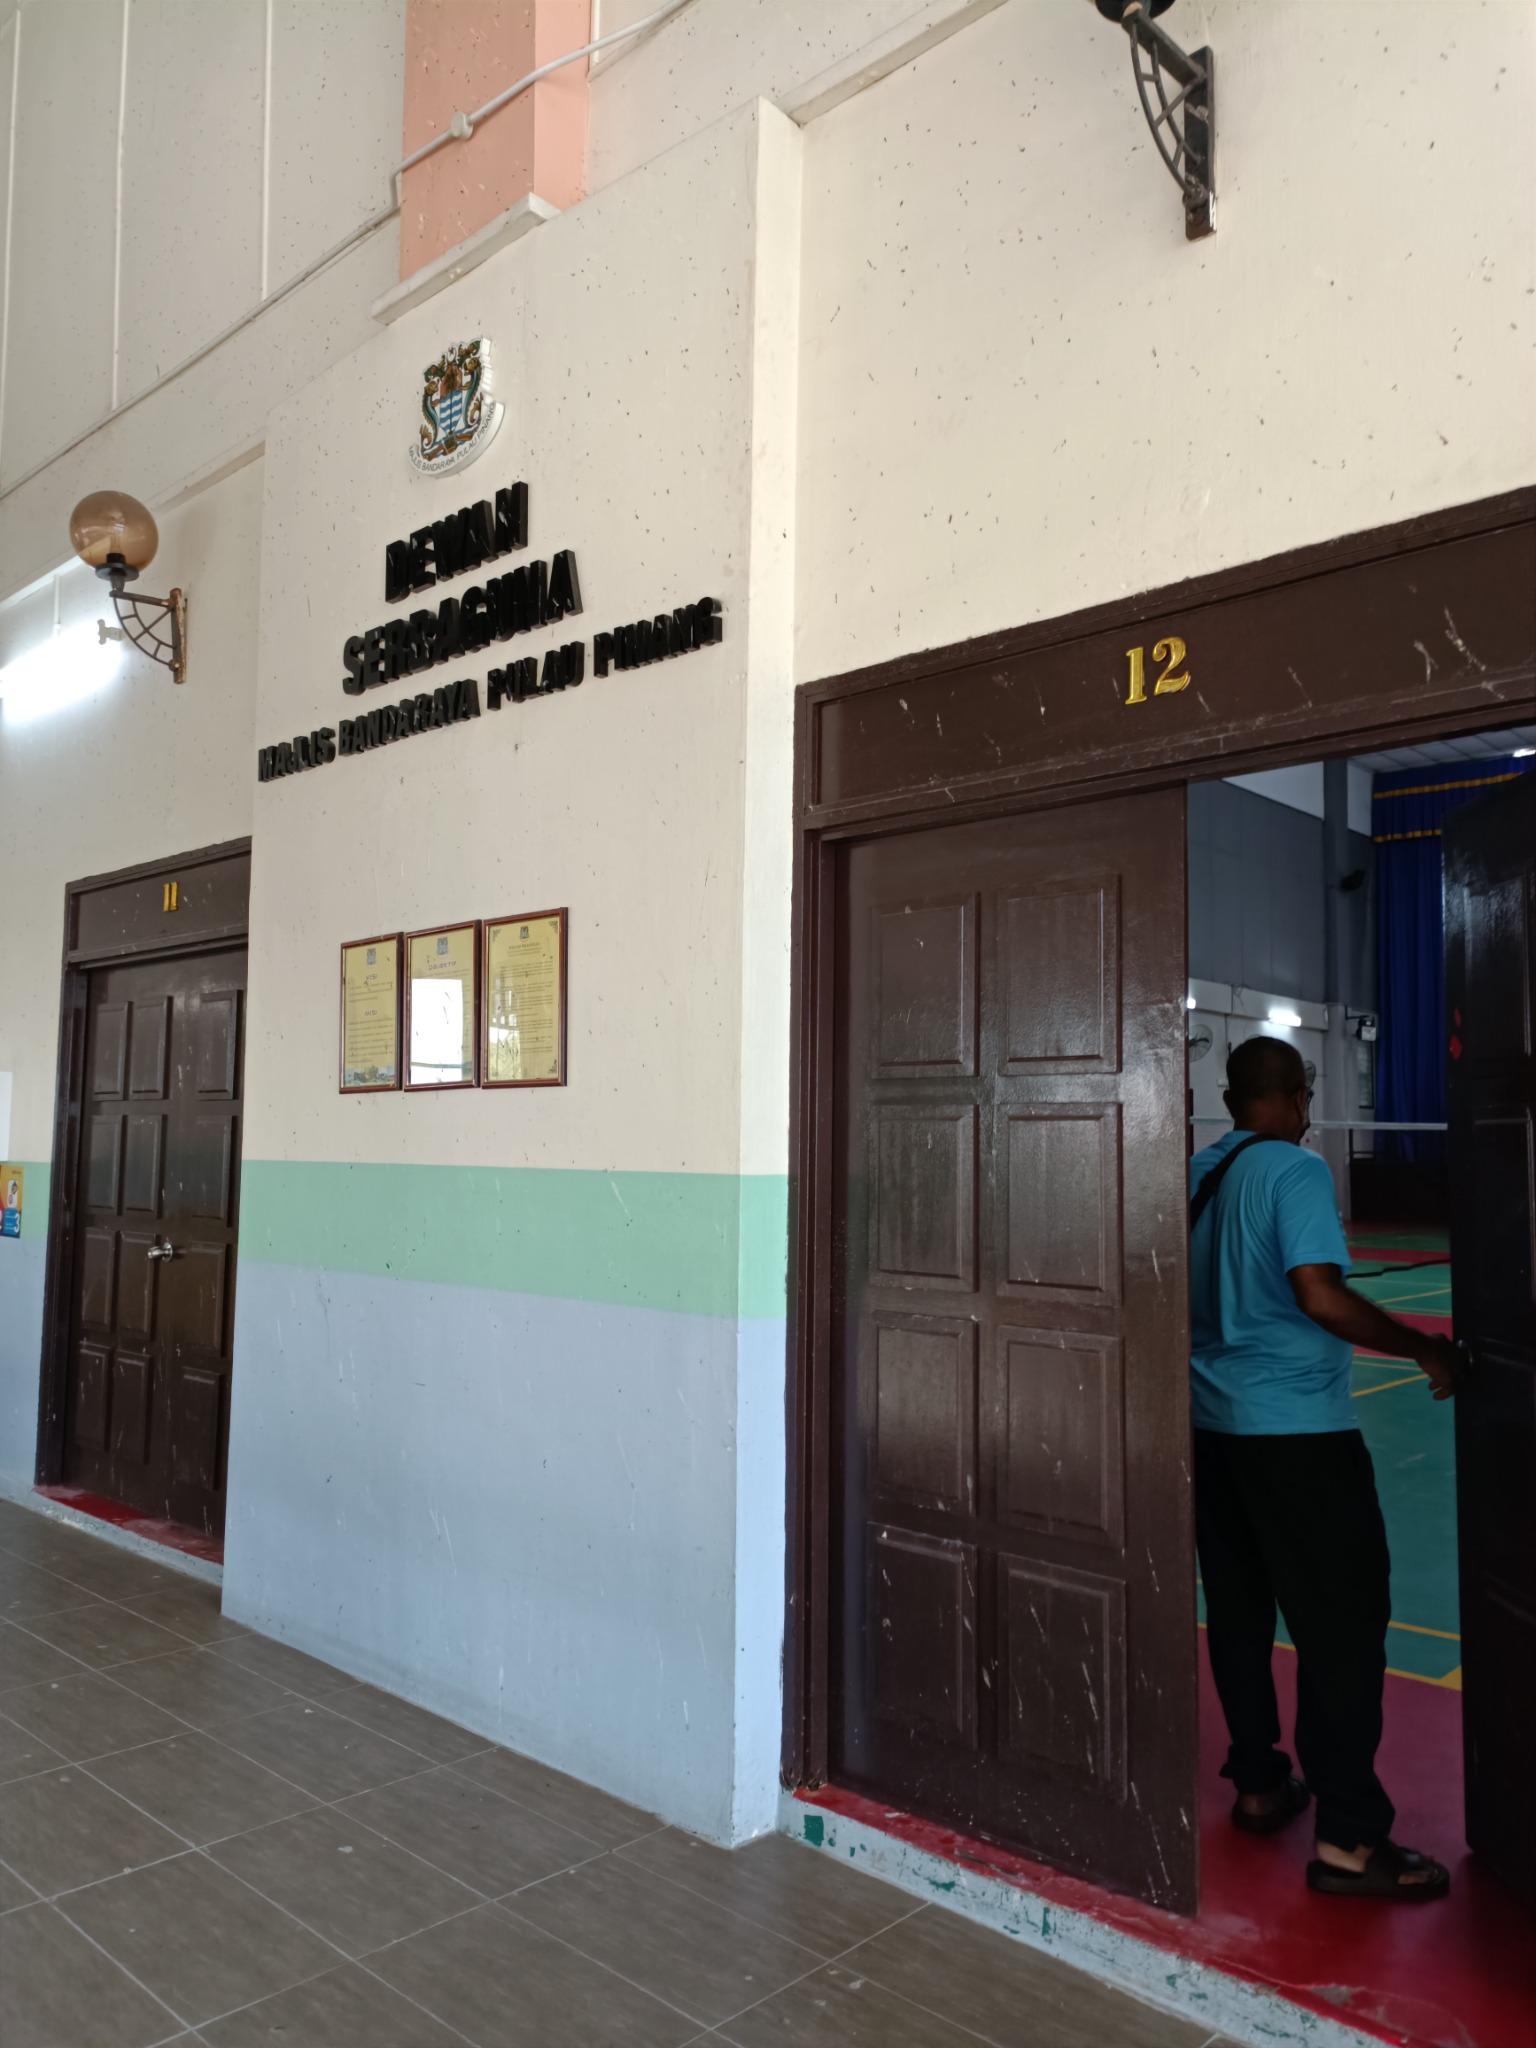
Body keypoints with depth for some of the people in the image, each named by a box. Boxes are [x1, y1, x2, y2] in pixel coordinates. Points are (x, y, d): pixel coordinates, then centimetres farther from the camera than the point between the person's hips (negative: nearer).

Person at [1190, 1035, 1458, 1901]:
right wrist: (1425, 1348, -12)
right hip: (1297, 1429, -7)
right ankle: (1349, 1837, 5)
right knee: (1344, 1624, 0)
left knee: (1239, 1613, 15)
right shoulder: (1295, 1169, -12)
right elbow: (1321, 1297, -21)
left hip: (1214, 1423, 7)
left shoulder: (1198, 1174, 8)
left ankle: (1259, 1782, 28)